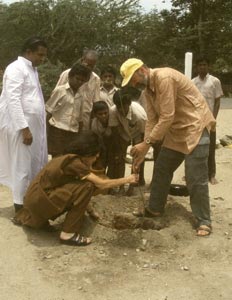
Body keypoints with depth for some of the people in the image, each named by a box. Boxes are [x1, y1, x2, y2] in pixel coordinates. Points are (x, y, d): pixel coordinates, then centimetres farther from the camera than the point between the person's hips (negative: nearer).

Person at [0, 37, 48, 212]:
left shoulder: (32, 69, 18)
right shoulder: (16, 69, -11)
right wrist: (24, 128, -24)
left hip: (34, 126, 9)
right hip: (20, 127, -9)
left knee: (36, 166, 12)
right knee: (22, 167, -2)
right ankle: (20, 206, 8)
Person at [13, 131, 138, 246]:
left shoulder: (69, 158, 10)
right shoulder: (74, 162, -16)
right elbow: (101, 184, -15)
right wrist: (127, 179, -4)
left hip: (37, 197, 9)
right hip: (39, 200, -9)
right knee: (86, 186, -17)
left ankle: (26, 216, 32)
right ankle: (68, 234, -10)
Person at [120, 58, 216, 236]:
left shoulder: (164, 77, -23)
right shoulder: (148, 89, 7)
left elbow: (167, 117, -26)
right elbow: (152, 120, 5)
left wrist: (146, 143, -22)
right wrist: (144, 150, -3)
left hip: (195, 127, -9)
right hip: (176, 130, 9)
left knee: (196, 178, -8)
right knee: (161, 169, 13)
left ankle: (204, 221, 6)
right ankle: (155, 209, 28)